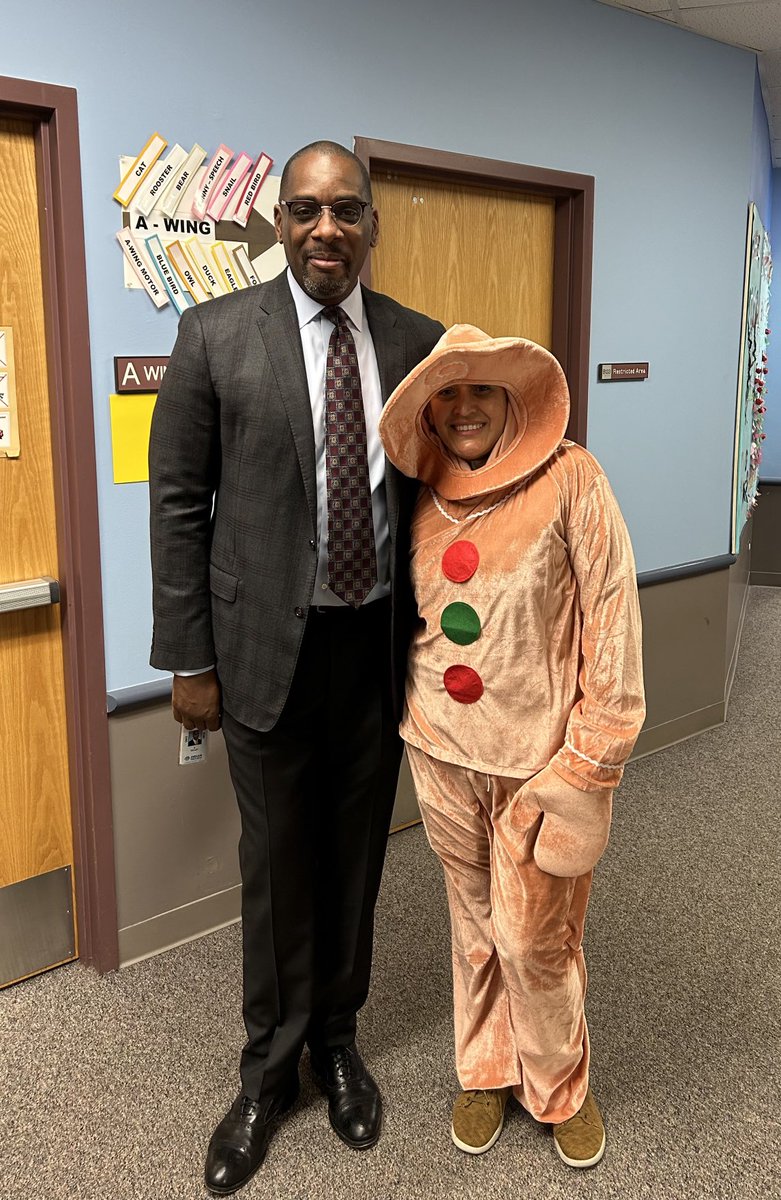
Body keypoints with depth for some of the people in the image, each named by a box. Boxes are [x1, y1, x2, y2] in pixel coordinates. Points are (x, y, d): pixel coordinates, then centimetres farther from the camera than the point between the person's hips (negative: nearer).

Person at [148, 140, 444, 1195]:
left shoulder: (418, 343, 2)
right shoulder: (216, 336, -6)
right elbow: (178, 504, -4)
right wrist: (189, 661, -6)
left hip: (380, 644, 3)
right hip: (268, 646, -2)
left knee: (357, 853, 16)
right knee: (276, 863, 10)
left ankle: (337, 1039, 39)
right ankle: (271, 1068, 32)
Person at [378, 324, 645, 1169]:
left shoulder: (570, 480, -9)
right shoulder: (425, 502, 5)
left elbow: (610, 616, -10)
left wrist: (593, 754, -11)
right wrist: (410, 713, 12)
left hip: (537, 752, -4)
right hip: (442, 750, 4)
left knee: (533, 936, 5)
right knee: (474, 919, 17)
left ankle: (560, 1087, 31)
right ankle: (486, 1069, 38)